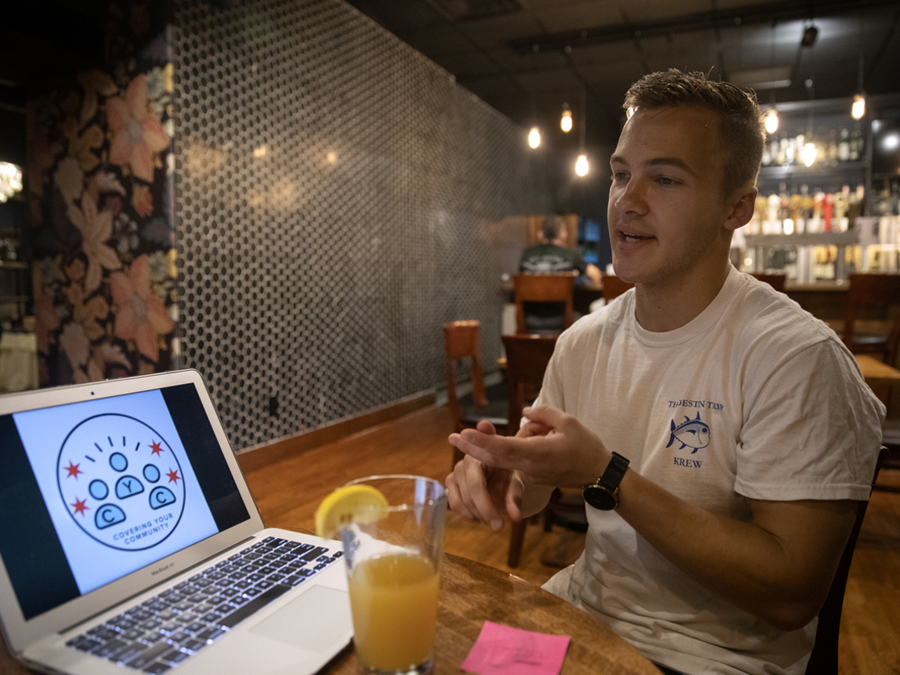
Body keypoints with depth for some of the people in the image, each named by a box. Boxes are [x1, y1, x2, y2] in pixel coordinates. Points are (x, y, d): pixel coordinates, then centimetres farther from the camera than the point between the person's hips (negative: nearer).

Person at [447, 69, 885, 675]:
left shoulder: (797, 357, -20)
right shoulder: (584, 341, -1)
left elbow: (792, 595, -21)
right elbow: (530, 494, 6)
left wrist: (606, 475, -27)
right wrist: (498, 478, -18)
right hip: (583, 607, 5)